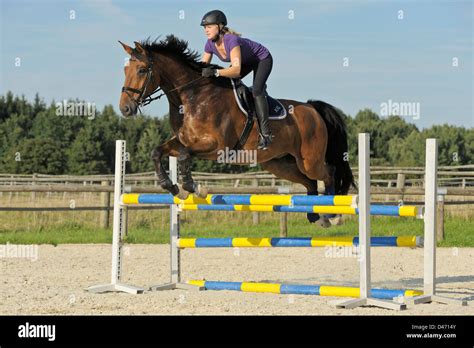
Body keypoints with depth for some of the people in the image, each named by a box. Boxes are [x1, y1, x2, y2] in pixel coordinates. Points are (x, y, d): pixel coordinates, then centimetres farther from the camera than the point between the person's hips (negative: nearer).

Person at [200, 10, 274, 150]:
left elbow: (236, 70, -50)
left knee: (256, 90, -26)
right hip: (247, 62, 8)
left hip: (263, 58, -8)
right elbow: (203, 67, -9)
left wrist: (215, 72, -61)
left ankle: (265, 134, -28)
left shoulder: (231, 40, -40)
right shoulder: (210, 44, -17)